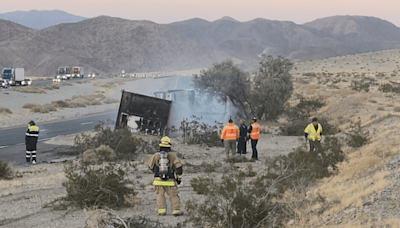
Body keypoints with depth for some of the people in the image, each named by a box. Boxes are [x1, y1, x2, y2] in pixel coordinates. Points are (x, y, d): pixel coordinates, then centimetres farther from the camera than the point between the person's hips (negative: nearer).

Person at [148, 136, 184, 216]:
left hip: (158, 180, 0)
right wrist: (178, 178, 11)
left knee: (160, 195, 11)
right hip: (170, 181, 0)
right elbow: (179, 167, -2)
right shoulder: (172, 155, -4)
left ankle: (161, 210, -2)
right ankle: (176, 210, 0)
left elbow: (150, 166, 13)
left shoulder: (156, 156, -2)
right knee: (174, 196, 10)